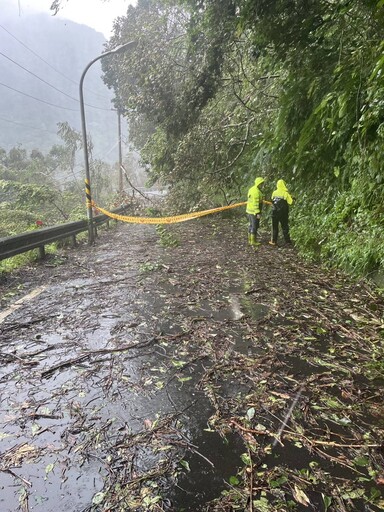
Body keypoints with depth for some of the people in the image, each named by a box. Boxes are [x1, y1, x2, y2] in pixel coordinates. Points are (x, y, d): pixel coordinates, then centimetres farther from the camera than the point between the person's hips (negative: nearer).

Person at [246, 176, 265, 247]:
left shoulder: (251, 189, 11)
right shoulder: (256, 191, -19)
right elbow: (256, 203, -24)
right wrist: (258, 213, -24)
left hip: (249, 211, 10)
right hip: (254, 212, -10)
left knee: (251, 225, 17)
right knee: (255, 226, -3)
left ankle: (250, 240, 24)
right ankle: (253, 242, 2)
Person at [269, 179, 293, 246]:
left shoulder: (274, 192, -2)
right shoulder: (285, 193, -12)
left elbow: (272, 201, 3)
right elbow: (290, 202, -13)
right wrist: (290, 197, 6)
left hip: (275, 212, 2)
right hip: (283, 213, -2)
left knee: (275, 227, 9)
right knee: (285, 226, 8)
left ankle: (273, 241, 8)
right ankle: (287, 241, 12)